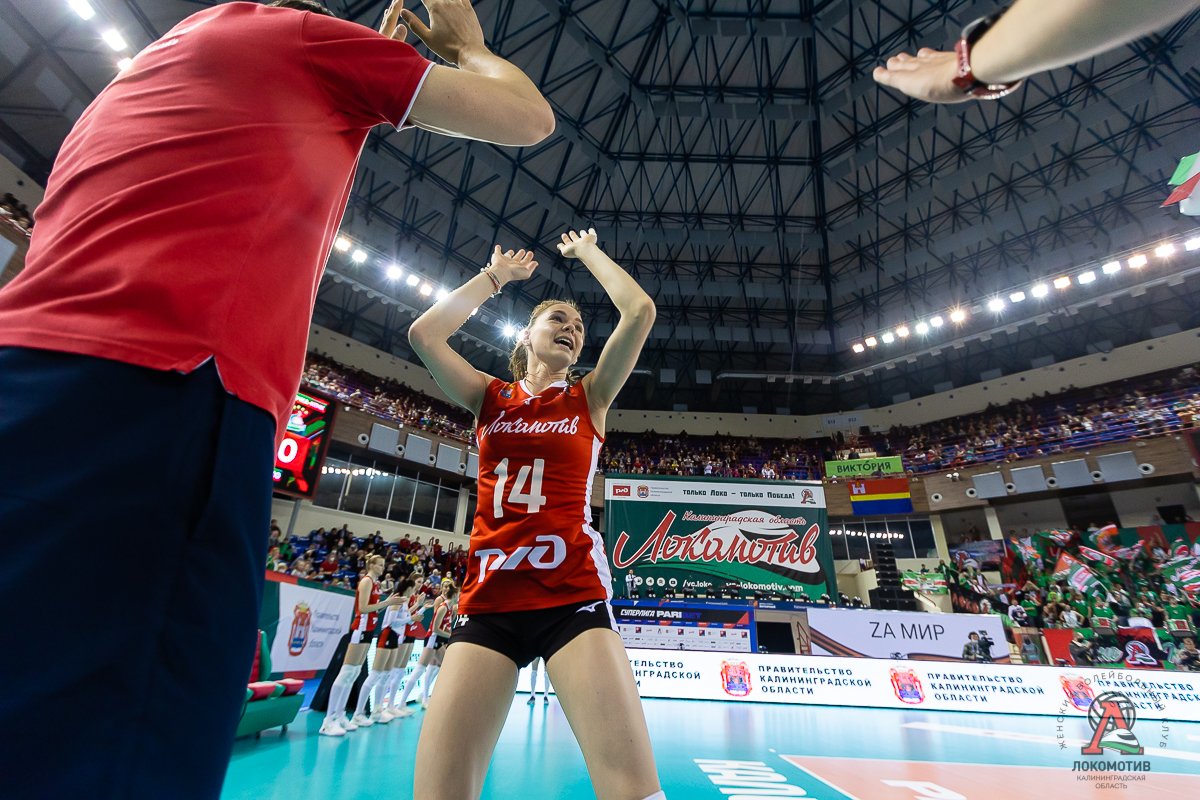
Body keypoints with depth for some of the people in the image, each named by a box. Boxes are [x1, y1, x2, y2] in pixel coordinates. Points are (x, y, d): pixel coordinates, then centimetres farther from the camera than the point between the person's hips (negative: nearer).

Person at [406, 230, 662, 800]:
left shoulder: (589, 398, 10)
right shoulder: (490, 398, 13)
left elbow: (640, 312, 0)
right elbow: (423, 333, 0)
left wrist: (589, 252, 13)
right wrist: (495, 276, 11)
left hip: (574, 596, -1)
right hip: (488, 600, 2)